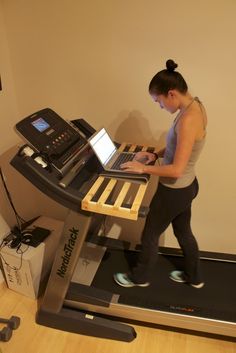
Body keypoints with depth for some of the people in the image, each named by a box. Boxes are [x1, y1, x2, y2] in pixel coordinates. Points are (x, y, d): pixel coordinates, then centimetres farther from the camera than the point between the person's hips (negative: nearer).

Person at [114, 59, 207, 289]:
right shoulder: (195, 106, 0)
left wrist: (143, 168, -20)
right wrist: (156, 154, 3)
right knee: (183, 231, 26)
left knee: (149, 235, 13)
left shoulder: (188, 119, -30)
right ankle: (194, 277, 48)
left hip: (174, 191, -9)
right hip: (186, 186, 9)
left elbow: (177, 169, -31)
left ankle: (140, 277, 39)